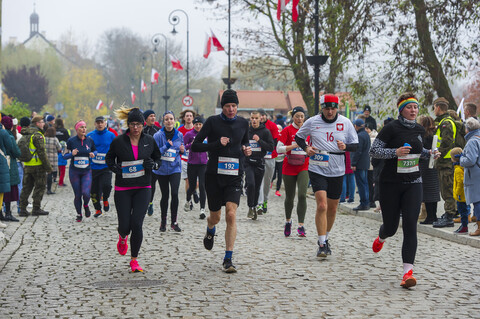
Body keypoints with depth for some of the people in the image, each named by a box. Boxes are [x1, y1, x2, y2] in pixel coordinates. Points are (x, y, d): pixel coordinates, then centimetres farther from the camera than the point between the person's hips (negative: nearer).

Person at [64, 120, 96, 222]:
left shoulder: (90, 140, 1)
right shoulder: (71, 141, -4)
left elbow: (95, 150, 18)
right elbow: (64, 156, 0)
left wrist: (93, 154, -4)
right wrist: (72, 154, -21)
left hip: (87, 172, 1)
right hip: (74, 172, -1)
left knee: (86, 193, -16)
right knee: (77, 195, 3)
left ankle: (86, 205, 19)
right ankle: (79, 215, 24)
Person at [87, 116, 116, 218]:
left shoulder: (111, 135, 4)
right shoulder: (90, 136, 4)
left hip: (106, 167, -1)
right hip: (93, 167, 1)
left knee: (106, 185, -22)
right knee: (94, 190, 4)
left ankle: (105, 199, 10)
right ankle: (97, 209, 23)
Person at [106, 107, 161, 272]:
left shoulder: (149, 140, 2)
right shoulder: (119, 141, -4)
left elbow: (158, 158, 15)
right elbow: (109, 158, 11)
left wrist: (153, 165, -7)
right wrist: (114, 168, -9)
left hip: (142, 188, 1)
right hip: (122, 189, -1)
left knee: (137, 224, -10)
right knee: (124, 225, -1)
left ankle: (134, 259, 6)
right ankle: (122, 237, 38)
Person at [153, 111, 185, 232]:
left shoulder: (179, 135, 3)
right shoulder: (158, 135, -7)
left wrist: (182, 150, -5)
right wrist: (166, 147, -23)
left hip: (175, 168, 1)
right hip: (161, 169, -1)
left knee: (174, 194, -14)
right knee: (165, 195, 6)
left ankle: (174, 222, -4)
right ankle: (163, 222, 21)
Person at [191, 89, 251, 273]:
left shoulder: (243, 123, 6)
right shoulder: (213, 122, -5)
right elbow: (195, 146, -6)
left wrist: (246, 150, 2)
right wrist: (217, 144, -18)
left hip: (234, 177, 1)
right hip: (214, 176, -1)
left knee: (231, 215, -14)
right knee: (215, 217, 10)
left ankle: (228, 259, -9)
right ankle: (210, 230, 49)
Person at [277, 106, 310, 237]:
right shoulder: (287, 130, -2)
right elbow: (278, 148, -8)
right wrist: (292, 146, -21)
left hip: (304, 167, 1)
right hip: (289, 167, -1)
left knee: (302, 195, -15)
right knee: (289, 197, 8)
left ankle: (301, 225, -14)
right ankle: (288, 221, 32)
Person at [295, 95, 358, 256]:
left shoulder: (345, 123, 2)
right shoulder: (312, 122, -1)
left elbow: (355, 145, 6)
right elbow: (298, 137, 14)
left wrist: (345, 146, -16)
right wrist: (306, 148, -5)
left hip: (337, 172, 3)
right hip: (317, 170, -2)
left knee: (332, 208, 12)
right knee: (322, 206, -15)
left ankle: (325, 238, 33)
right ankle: (322, 244, -11)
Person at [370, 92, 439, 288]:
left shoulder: (419, 130, 8)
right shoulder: (391, 128, -10)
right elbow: (373, 151, -12)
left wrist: (428, 154, 7)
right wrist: (396, 152, -23)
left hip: (413, 183, 3)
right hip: (391, 183, -3)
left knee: (410, 226, -12)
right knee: (391, 226, 7)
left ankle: (408, 272, -15)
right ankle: (381, 238, 47)